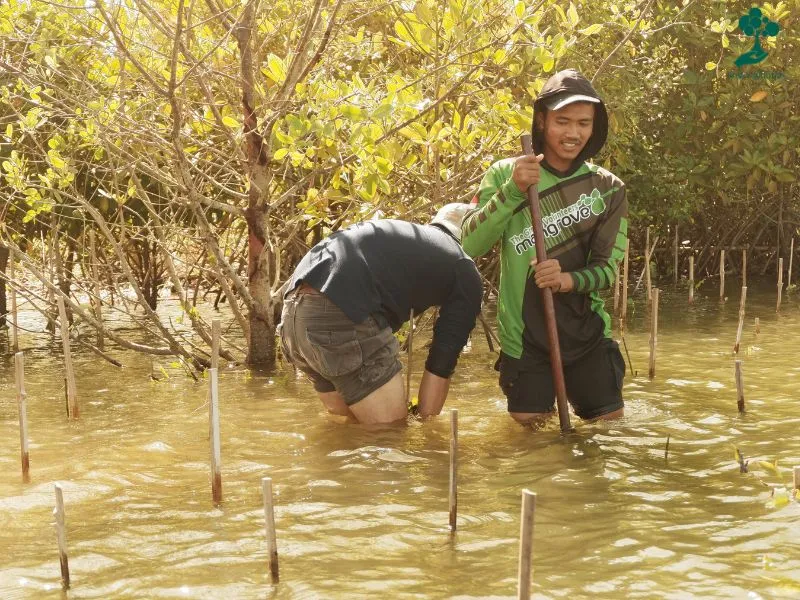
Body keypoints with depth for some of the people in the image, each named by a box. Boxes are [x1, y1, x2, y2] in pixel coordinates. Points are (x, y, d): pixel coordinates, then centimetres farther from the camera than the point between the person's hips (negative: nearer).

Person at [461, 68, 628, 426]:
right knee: (529, 424, 1)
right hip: (525, 337, -2)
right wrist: (512, 191, -28)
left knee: (611, 423, 5)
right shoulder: (505, 174, -6)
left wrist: (570, 279, -24)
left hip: (587, 332, 2)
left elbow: (609, 267, -2)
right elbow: (469, 247, -16)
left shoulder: (608, 189, 0)